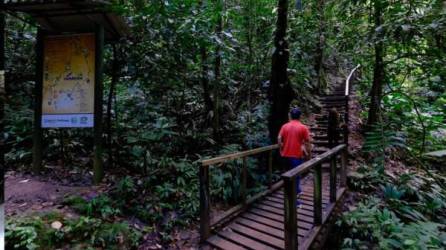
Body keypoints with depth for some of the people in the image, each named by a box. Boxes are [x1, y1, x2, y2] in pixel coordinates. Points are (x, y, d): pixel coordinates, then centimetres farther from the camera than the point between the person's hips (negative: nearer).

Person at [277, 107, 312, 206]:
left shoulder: (285, 126, 2)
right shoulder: (303, 127, -7)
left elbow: (279, 139, 0)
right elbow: (308, 142, -6)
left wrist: (282, 149, 12)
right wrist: (309, 154, 4)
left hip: (286, 154, 5)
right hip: (297, 155, -4)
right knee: (295, 175, 2)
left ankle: (297, 190, 41)